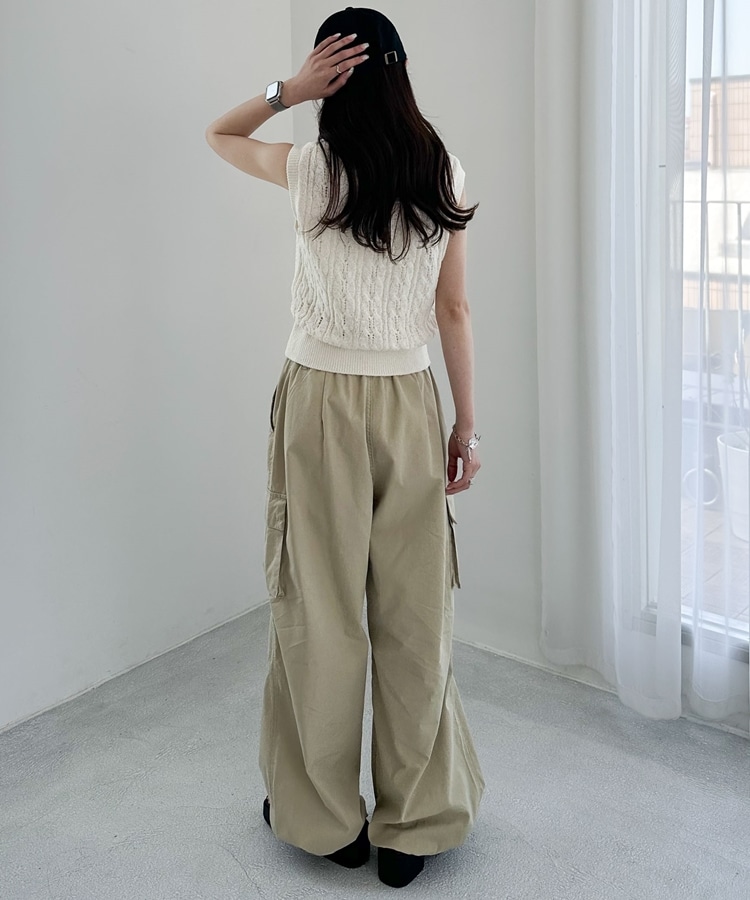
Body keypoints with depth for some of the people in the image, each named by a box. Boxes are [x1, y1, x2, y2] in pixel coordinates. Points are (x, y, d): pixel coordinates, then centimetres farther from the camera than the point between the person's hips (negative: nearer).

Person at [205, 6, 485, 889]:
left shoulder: (313, 171, -7)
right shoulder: (445, 177, 1)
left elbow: (219, 134, 12)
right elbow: (454, 311, 3)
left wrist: (288, 89, -1)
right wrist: (467, 424, 8)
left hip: (322, 402, -3)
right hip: (410, 404, 3)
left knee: (321, 612, 8)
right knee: (415, 615, 8)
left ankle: (326, 818, 23)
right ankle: (413, 828, 19)